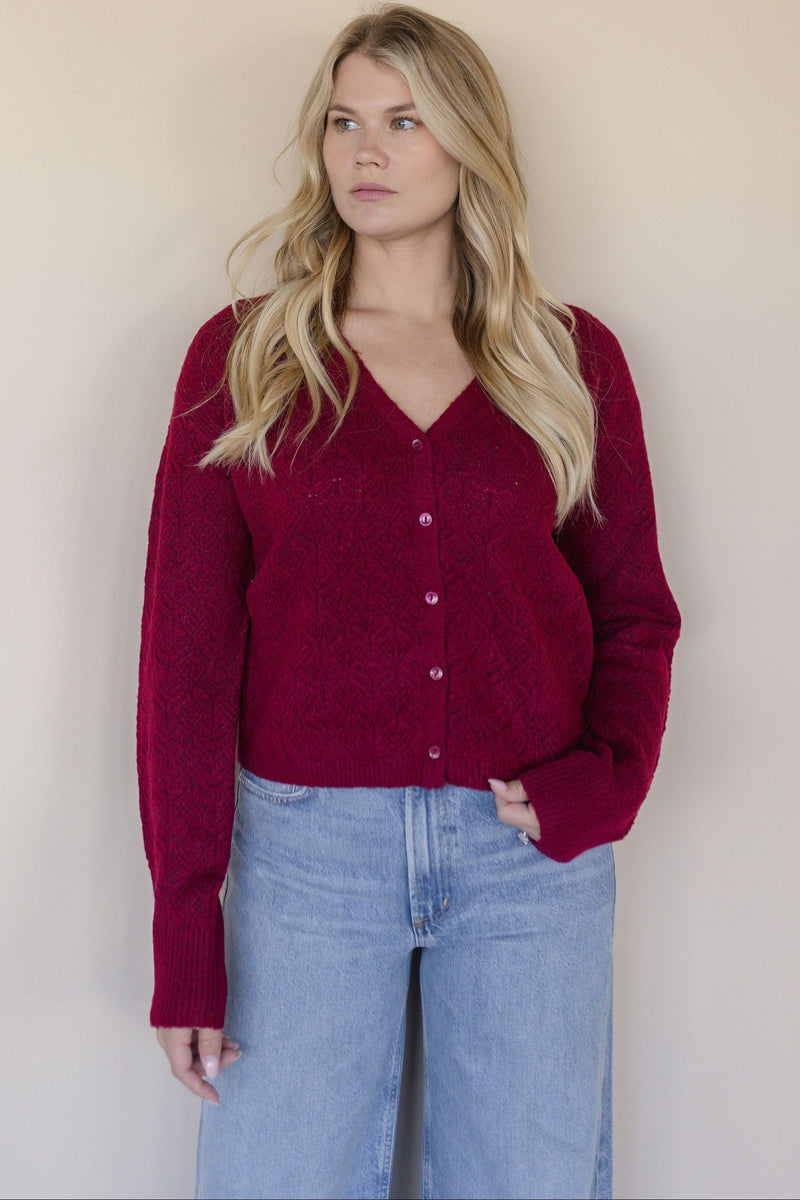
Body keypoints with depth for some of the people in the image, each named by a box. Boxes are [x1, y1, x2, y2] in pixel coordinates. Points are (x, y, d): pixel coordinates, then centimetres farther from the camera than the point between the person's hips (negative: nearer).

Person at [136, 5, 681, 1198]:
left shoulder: (573, 358, 5)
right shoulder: (243, 354, 1)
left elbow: (636, 608, 10)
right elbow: (186, 642, -2)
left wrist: (605, 783, -9)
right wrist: (184, 926, -6)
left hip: (534, 851, 1)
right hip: (306, 843, -1)